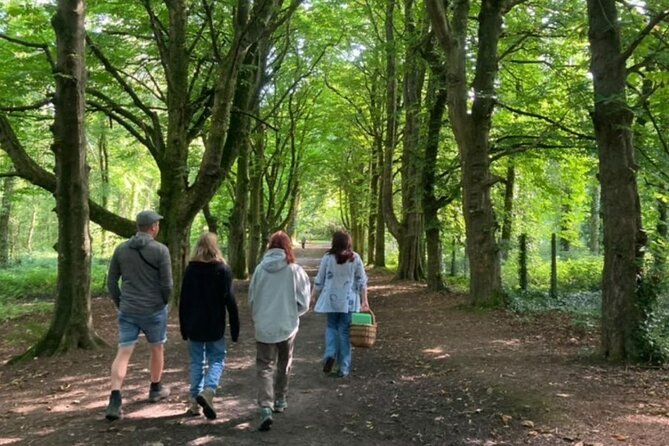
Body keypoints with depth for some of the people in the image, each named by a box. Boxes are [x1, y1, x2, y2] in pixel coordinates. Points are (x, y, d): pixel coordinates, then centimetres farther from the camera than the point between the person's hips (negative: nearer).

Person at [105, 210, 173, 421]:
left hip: (127, 311, 3)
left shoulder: (121, 249, 2)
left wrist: (119, 304, 17)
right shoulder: (160, 250, -11)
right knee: (157, 348, 19)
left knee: (123, 354, 1)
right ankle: (156, 389, 34)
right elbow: (167, 284, -12)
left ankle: (114, 401, -10)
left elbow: (111, 281, 6)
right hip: (154, 311, -3)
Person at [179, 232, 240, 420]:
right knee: (217, 360, 8)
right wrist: (235, 328, -2)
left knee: (196, 362, 12)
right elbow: (230, 301, -7)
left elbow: (183, 301, 5)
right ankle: (207, 392, -15)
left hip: (194, 326, 3)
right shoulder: (223, 270, -6)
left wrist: (184, 328, 13)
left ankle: (194, 402, 11)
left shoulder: (190, 270, 1)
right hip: (215, 326, -2)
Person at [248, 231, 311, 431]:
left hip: (264, 327, 0)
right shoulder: (295, 270, -10)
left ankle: (266, 408, -12)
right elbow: (303, 303, -6)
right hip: (287, 326, 0)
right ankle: (280, 400, 34)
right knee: (283, 365, 20)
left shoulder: (260, 269, -5)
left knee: (264, 368, 3)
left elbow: (251, 299, 4)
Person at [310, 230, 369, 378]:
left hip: (331, 299, 0)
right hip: (349, 301, 0)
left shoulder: (328, 257, -5)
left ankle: (330, 355, -3)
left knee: (331, 327, 19)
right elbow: (362, 281, -2)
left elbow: (319, 280, -1)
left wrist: (313, 297, 8)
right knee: (345, 331, 6)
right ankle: (344, 368, 9)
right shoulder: (355, 258, -3)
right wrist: (364, 301, 2)